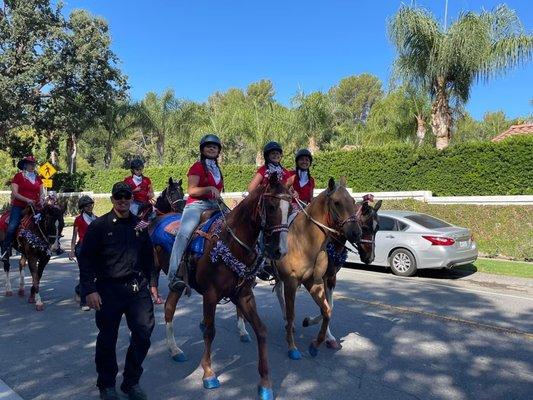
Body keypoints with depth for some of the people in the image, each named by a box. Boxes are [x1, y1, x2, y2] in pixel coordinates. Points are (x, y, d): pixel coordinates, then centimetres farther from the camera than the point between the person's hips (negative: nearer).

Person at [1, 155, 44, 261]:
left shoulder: (38, 178, 14)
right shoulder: (18, 176, 2)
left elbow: (42, 193, 14)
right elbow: (14, 193, -5)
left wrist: (41, 199, -8)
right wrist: (27, 200, -19)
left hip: (34, 207, 4)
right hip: (19, 206, -4)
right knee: (12, 227, -17)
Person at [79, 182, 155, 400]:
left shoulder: (140, 225, 9)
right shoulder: (99, 225, -3)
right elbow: (86, 259, -4)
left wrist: (145, 280, 11)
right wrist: (89, 290, -10)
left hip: (137, 288, 3)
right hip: (109, 290, -3)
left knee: (144, 333, 0)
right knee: (107, 339, 9)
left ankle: (132, 382, 22)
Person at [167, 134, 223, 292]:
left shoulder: (217, 170, 25)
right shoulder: (198, 167, 4)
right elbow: (191, 190, -8)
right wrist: (210, 189, -18)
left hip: (214, 206, 7)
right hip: (196, 205, -7)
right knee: (184, 233, -31)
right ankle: (175, 276, -37)